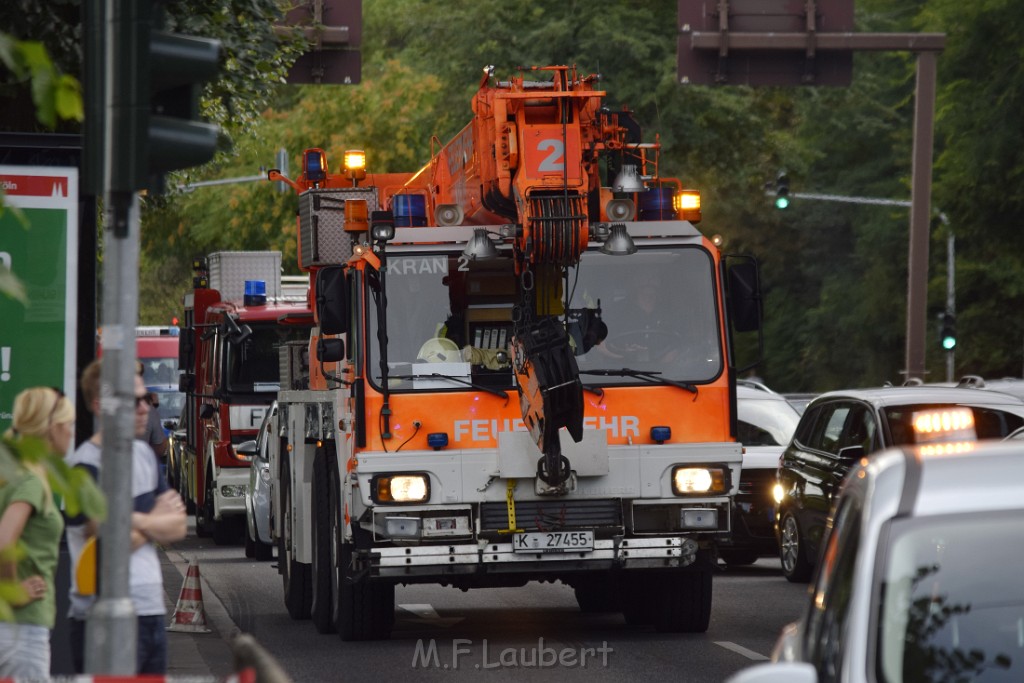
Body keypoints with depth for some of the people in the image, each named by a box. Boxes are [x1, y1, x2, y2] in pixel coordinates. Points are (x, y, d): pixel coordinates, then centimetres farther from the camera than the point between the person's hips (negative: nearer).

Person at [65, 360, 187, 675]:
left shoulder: (143, 454, 14)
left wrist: (138, 521, -9)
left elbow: (178, 528, 11)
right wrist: (157, 521, -1)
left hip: (151, 610, 8)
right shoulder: (86, 466, -12)